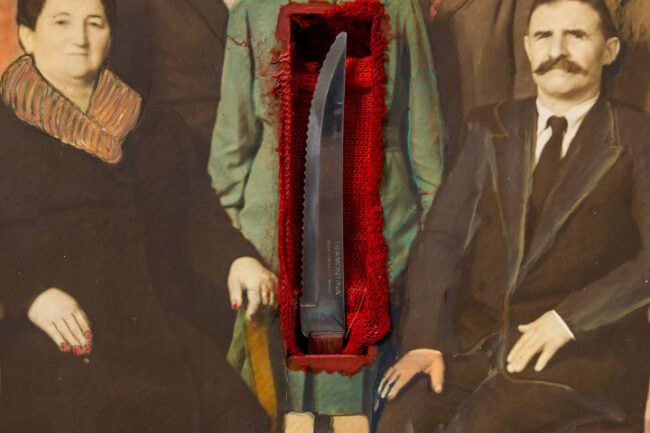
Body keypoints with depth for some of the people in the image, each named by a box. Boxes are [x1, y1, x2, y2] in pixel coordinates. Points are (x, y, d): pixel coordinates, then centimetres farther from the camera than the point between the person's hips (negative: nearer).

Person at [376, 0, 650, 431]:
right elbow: (442, 237, 4)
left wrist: (568, 318, -18)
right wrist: (423, 341, -9)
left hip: (580, 347, -3)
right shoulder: (490, 129, 12)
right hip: (476, 339, 3)